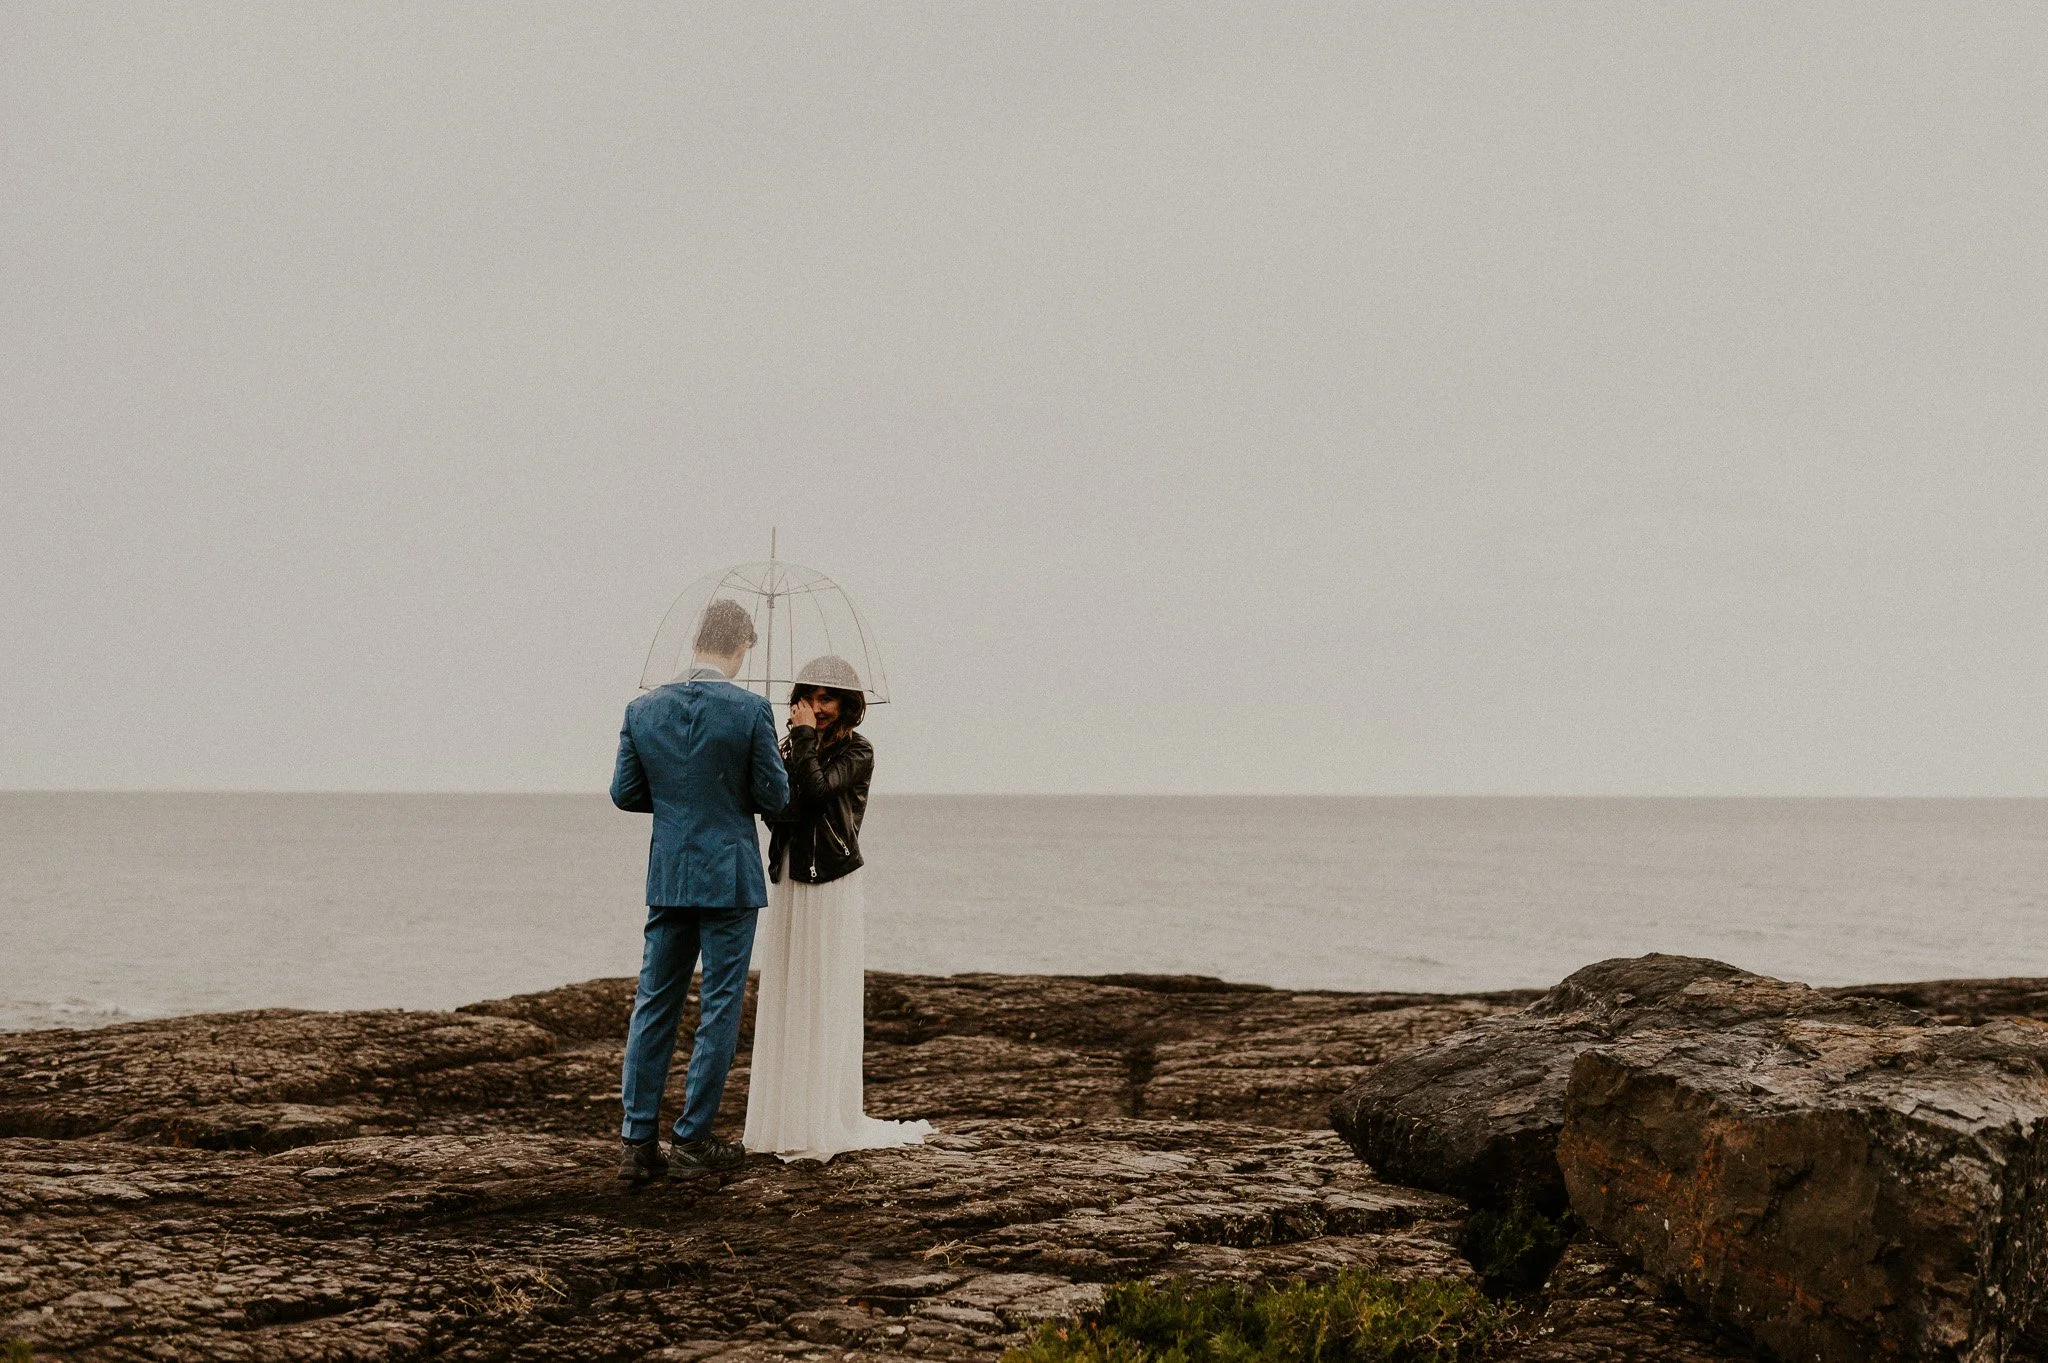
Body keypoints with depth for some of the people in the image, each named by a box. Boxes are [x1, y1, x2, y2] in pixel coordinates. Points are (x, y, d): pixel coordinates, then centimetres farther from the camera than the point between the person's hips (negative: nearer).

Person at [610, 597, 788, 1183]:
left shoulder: (643, 709, -1)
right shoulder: (751, 710, -12)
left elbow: (625, 793, 4)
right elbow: (773, 797, -9)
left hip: (668, 879, 4)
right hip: (730, 878, -4)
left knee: (653, 1004, 10)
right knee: (720, 1008, 5)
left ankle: (639, 1143, 8)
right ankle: (693, 1140, 7)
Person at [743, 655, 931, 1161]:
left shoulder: (857, 752, -4)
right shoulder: (791, 748, 12)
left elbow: (817, 788, -21)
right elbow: (774, 810, 1)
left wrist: (806, 737, -11)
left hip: (832, 890, -6)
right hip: (787, 886, 6)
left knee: (826, 1002, -4)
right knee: (783, 1001, 7)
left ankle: (827, 1122, -1)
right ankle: (783, 1116, 14)